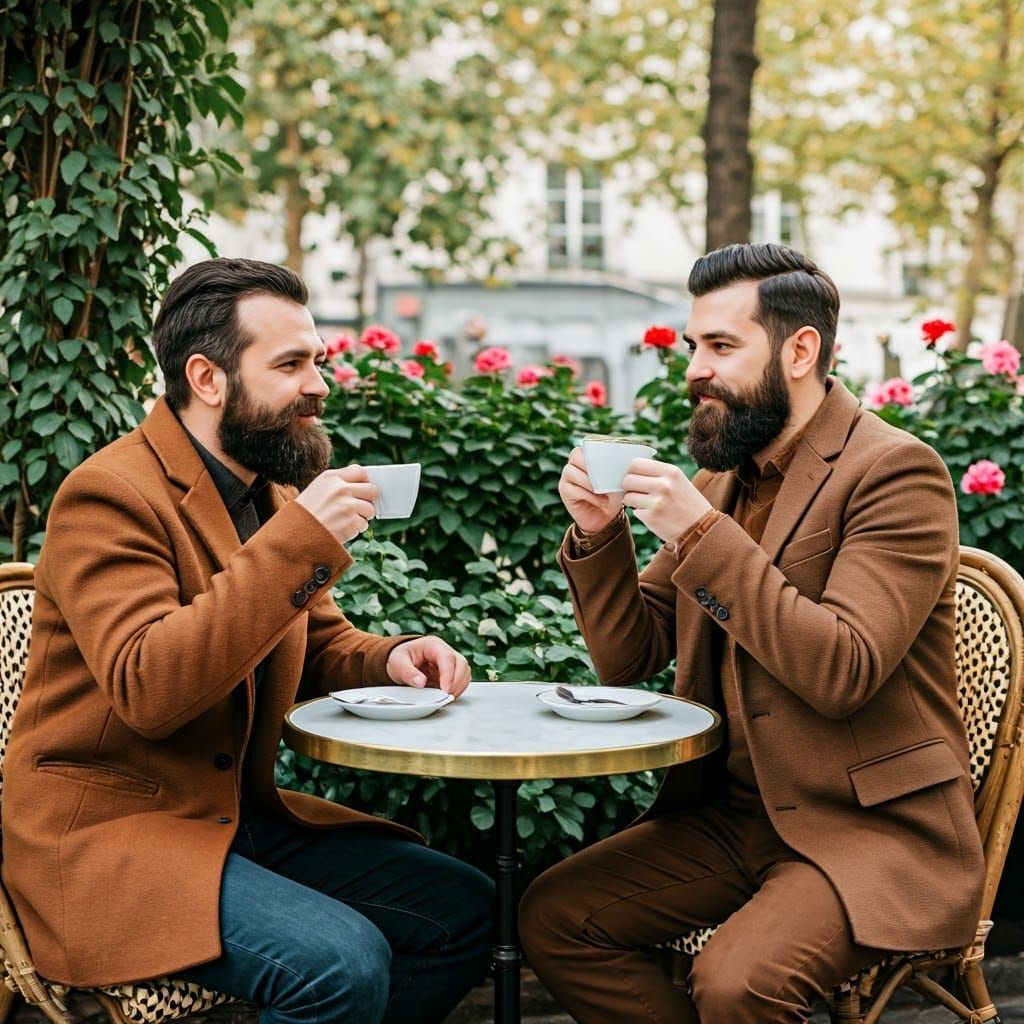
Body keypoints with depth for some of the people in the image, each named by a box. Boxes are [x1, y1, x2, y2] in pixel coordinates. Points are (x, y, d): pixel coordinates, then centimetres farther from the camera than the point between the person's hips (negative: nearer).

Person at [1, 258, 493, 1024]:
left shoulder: (273, 492, 10)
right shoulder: (109, 496, -16)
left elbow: (321, 644, 20)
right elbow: (145, 689, -29)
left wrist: (391, 659, -4)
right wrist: (298, 540, -31)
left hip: (243, 816, 9)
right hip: (105, 832, -8)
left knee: (467, 910, 2)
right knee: (344, 963, -27)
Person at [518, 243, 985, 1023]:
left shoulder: (896, 472, -12)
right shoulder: (720, 479, 10)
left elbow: (844, 671, -23)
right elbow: (629, 659, 11)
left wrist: (701, 534, -25)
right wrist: (599, 532, -6)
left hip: (872, 828, -7)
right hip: (733, 814, 7)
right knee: (552, 916, -7)